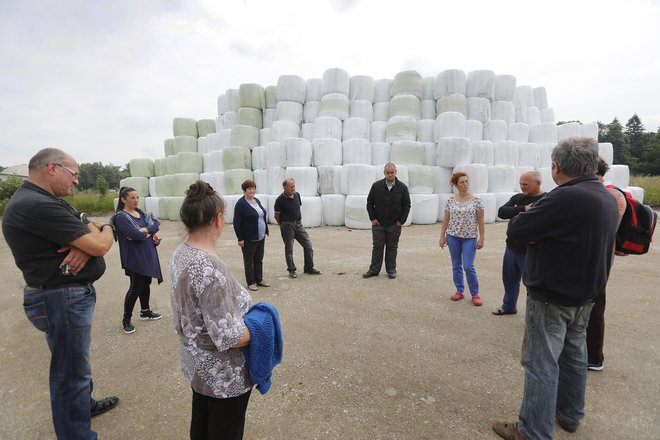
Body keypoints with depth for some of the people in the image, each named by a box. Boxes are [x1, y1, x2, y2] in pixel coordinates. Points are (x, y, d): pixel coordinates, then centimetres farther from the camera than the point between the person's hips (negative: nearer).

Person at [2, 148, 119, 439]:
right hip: (62, 299, -11)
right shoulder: (37, 206, -25)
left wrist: (85, 243, -16)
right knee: (71, 372, 5)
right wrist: (106, 231, -3)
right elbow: (100, 245, -26)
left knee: (75, 362, 28)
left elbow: (91, 228, 7)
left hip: (69, 295, 11)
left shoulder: (47, 202, 9)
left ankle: (83, 404, 49)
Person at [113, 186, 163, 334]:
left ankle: (145, 311, 33)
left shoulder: (140, 212, 9)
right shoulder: (121, 217, -14)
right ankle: (126, 319, 16)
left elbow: (156, 223, -3)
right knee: (136, 287, 0)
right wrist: (151, 234, -9)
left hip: (148, 254, 7)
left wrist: (145, 230, -20)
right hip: (135, 258, -7)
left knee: (146, 283, 16)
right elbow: (136, 235, -25)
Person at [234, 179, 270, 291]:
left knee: (259, 260, 15)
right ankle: (251, 282, 16)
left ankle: (259, 279, 25)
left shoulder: (257, 201, 10)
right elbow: (237, 223, -14)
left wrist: (265, 232, 14)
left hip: (260, 237, 7)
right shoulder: (240, 204, -13)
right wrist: (240, 239, -17)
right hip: (249, 239, -7)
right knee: (249, 261, 6)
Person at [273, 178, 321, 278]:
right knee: (289, 249, 5)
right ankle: (291, 270, 20)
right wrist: (283, 226, 8)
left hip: (298, 224, 5)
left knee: (308, 245, 2)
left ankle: (309, 268, 15)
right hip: (287, 226, -5)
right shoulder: (280, 200, -12)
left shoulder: (297, 195, 4)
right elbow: (277, 215, -3)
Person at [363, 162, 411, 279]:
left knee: (392, 248, 9)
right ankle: (374, 270, 14)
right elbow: (369, 203, 6)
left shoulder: (402, 187, -1)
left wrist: (401, 221, -3)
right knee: (377, 246, 5)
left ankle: (391, 270, 20)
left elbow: (407, 205, 4)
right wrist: (372, 218, -1)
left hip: (394, 225, 0)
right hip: (378, 224, 0)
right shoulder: (376, 186, -1)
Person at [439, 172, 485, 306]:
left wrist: (481, 238, -5)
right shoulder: (450, 200, 1)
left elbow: (480, 221, -2)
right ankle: (459, 291, 24)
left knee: (468, 267, -6)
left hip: (470, 238, -2)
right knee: (456, 266, 10)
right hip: (453, 236, 3)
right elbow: (446, 220, 6)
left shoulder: (476, 200, -4)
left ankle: (475, 294, 11)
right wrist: (442, 236, 3)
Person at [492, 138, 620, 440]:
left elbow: (515, 230, -21)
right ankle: (570, 415, 39)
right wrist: (539, 231, -4)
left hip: (552, 296, -9)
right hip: (585, 293, 9)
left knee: (541, 363, 1)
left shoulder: (564, 198, -26)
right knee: (574, 354, 21)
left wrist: (529, 216, 0)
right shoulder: (607, 198, 5)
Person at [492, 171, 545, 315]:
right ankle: (509, 306, 42)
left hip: (530, 252, -6)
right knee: (509, 280, 21)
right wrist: (523, 209, -24)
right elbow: (501, 212, -11)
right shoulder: (517, 198, 5)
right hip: (511, 248, 6)